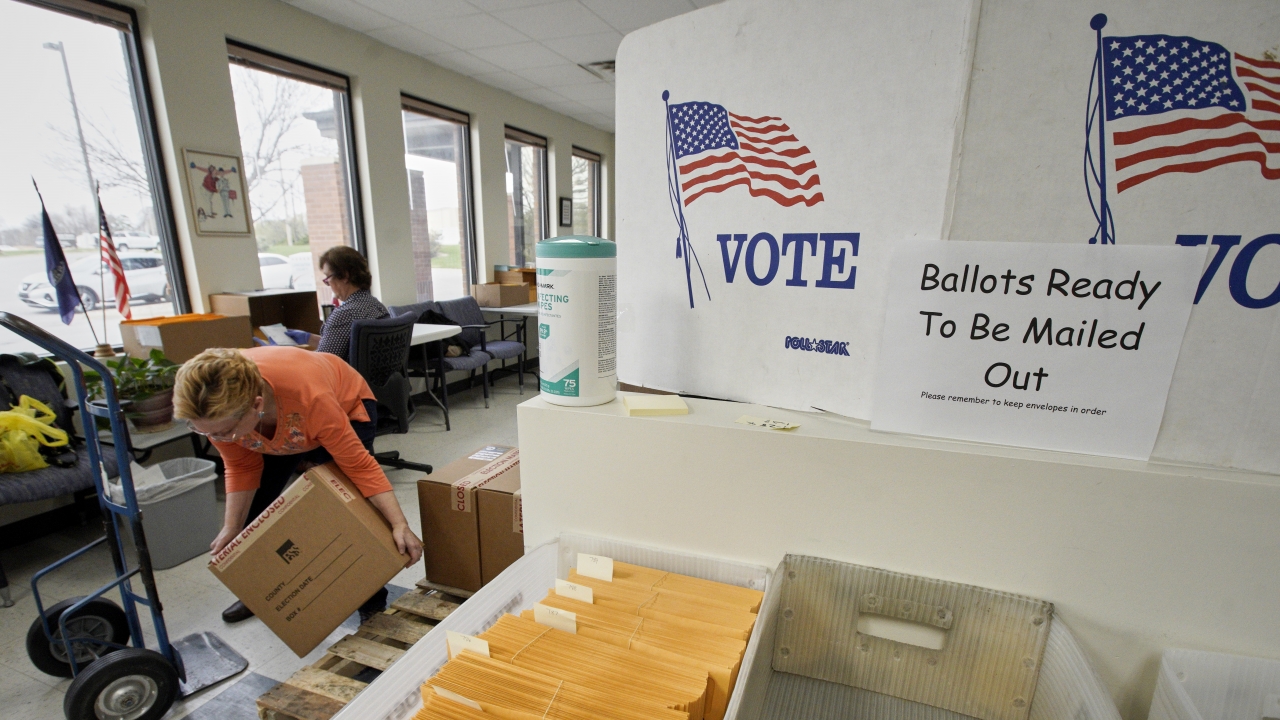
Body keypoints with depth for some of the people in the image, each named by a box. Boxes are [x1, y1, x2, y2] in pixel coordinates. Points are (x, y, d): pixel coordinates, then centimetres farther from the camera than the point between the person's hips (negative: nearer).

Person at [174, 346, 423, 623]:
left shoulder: (310, 397, -45)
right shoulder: (215, 408, -31)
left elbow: (359, 465, -36)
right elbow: (241, 468, -11)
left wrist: (399, 524, -39)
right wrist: (231, 528, -17)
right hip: (274, 427, 5)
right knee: (249, 509, 4)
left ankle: (371, 595, 8)